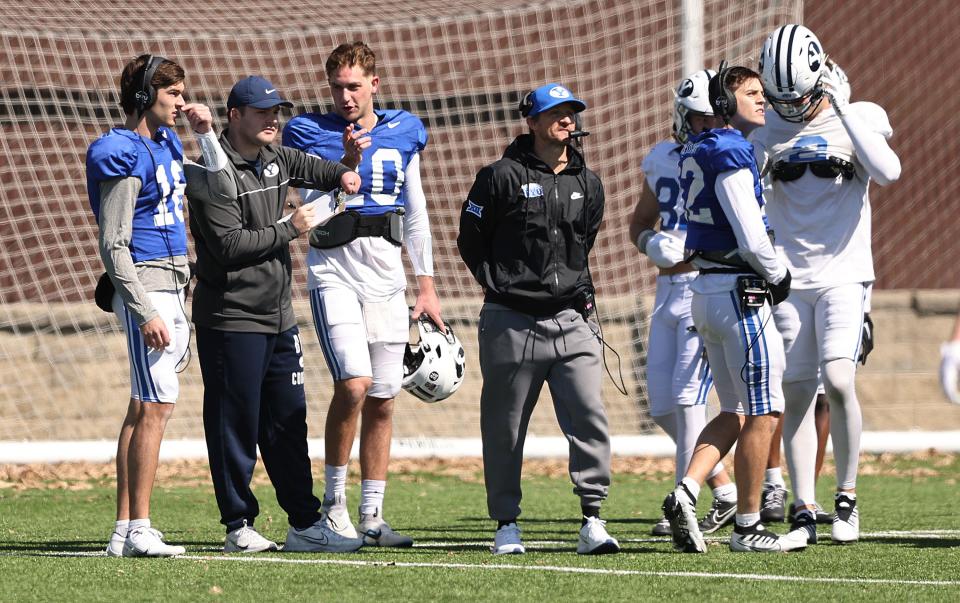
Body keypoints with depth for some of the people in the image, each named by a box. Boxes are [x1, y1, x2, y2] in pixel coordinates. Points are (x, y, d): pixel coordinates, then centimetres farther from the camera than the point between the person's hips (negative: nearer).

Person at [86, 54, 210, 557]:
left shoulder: (165, 143, 13)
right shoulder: (123, 156, -13)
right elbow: (113, 245, -17)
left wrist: (206, 134, 18)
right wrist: (145, 312, -22)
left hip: (172, 286, 10)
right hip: (145, 284, -10)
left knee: (143, 408, 9)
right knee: (156, 406, -13)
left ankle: (123, 531, 12)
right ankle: (139, 531, -13)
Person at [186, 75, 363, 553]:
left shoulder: (273, 159, 12)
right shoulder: (212, 175, -13)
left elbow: (303, 165, 34)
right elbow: (229, 245, -21)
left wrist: (340, 174, 13)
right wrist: (288, 229, -14)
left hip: (278, 317, 8)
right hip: (231, 321, -8)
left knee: (288, 423, 10)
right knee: (236, 424, -3)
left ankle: (306, 523, 14)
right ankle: (239, 526, 4)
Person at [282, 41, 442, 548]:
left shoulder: (403, 133, 9)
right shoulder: (311, 133, -2)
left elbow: (415, 212, 15)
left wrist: (427, 285, 14)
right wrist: (346, 166, -24)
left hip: (387, 278, 4)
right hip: (334, 273, -4)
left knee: (382, 402, 4)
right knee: (354, 384, -21)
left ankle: (372, 517, 11)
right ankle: (334, 500, -5)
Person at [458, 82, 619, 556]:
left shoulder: (587, 184, 11)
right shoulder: (502, 177, -4)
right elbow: (470, 241, 4)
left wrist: (577, 291, 14)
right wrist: (503, 288, 4)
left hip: (571, 320, 3)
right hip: (512, 322, -3)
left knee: (589, 417, -9)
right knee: (505, 426, 5)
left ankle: (592, 520, -7)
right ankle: (506, 524, 16)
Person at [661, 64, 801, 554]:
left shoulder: (698, 150, 12)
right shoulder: (730, 155, -15)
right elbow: (752, 240, -18)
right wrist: (778, 275, -2)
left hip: (706, 292, 9)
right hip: (740, 292, -9)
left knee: (735, 412, 15)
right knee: (762, 413, 0)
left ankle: (686, 492, -1)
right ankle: (747, 526, 4)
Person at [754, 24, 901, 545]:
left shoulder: (858, 119, 0)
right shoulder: (772, 129, 6)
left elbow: (888, 172, -20)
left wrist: (842, 109, -19)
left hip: (843, 275, -3)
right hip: (787, 279, 3)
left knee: (838, 381, -18)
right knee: (797, 395, 0)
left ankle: (847, 497, -2)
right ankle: (804, 511, 4)